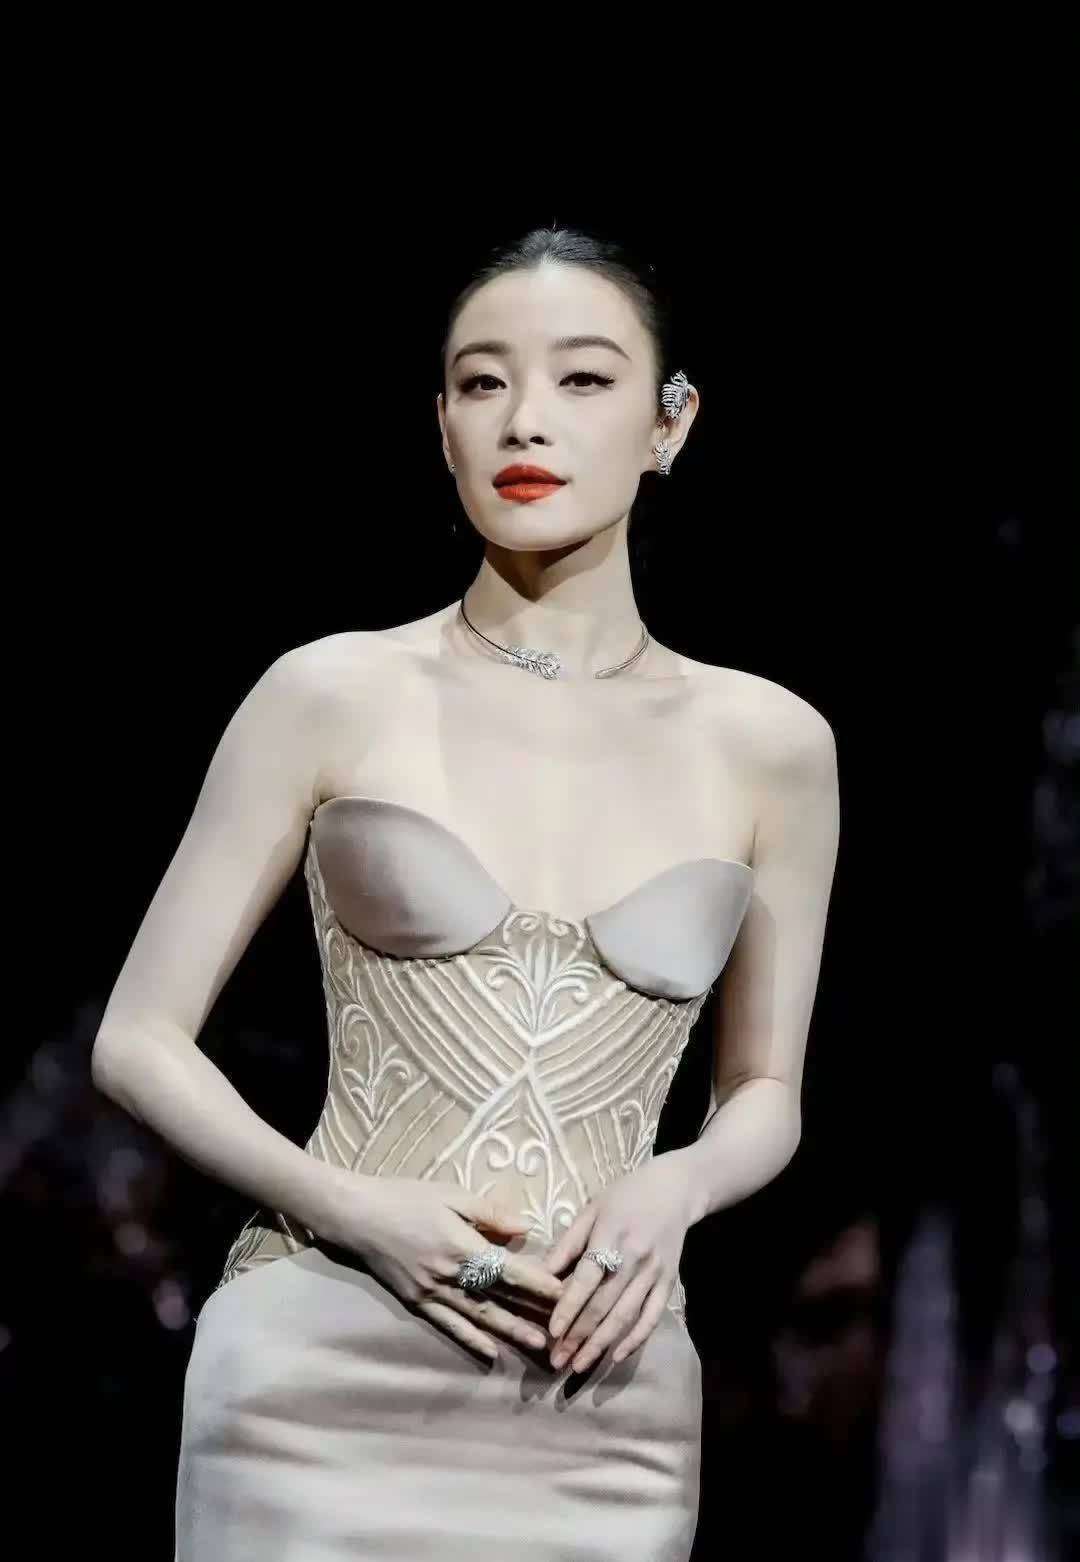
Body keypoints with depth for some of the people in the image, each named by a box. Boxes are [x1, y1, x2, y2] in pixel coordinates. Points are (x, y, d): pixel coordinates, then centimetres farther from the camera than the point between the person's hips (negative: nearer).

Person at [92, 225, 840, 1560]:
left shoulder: (768, 745, 4)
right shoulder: (331, 697, -1)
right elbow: (138, 1041, 2)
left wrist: (670, 1191, -8)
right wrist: (353, 1207, -12)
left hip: (603, 1413, 2)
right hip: (325, 1386, -2)